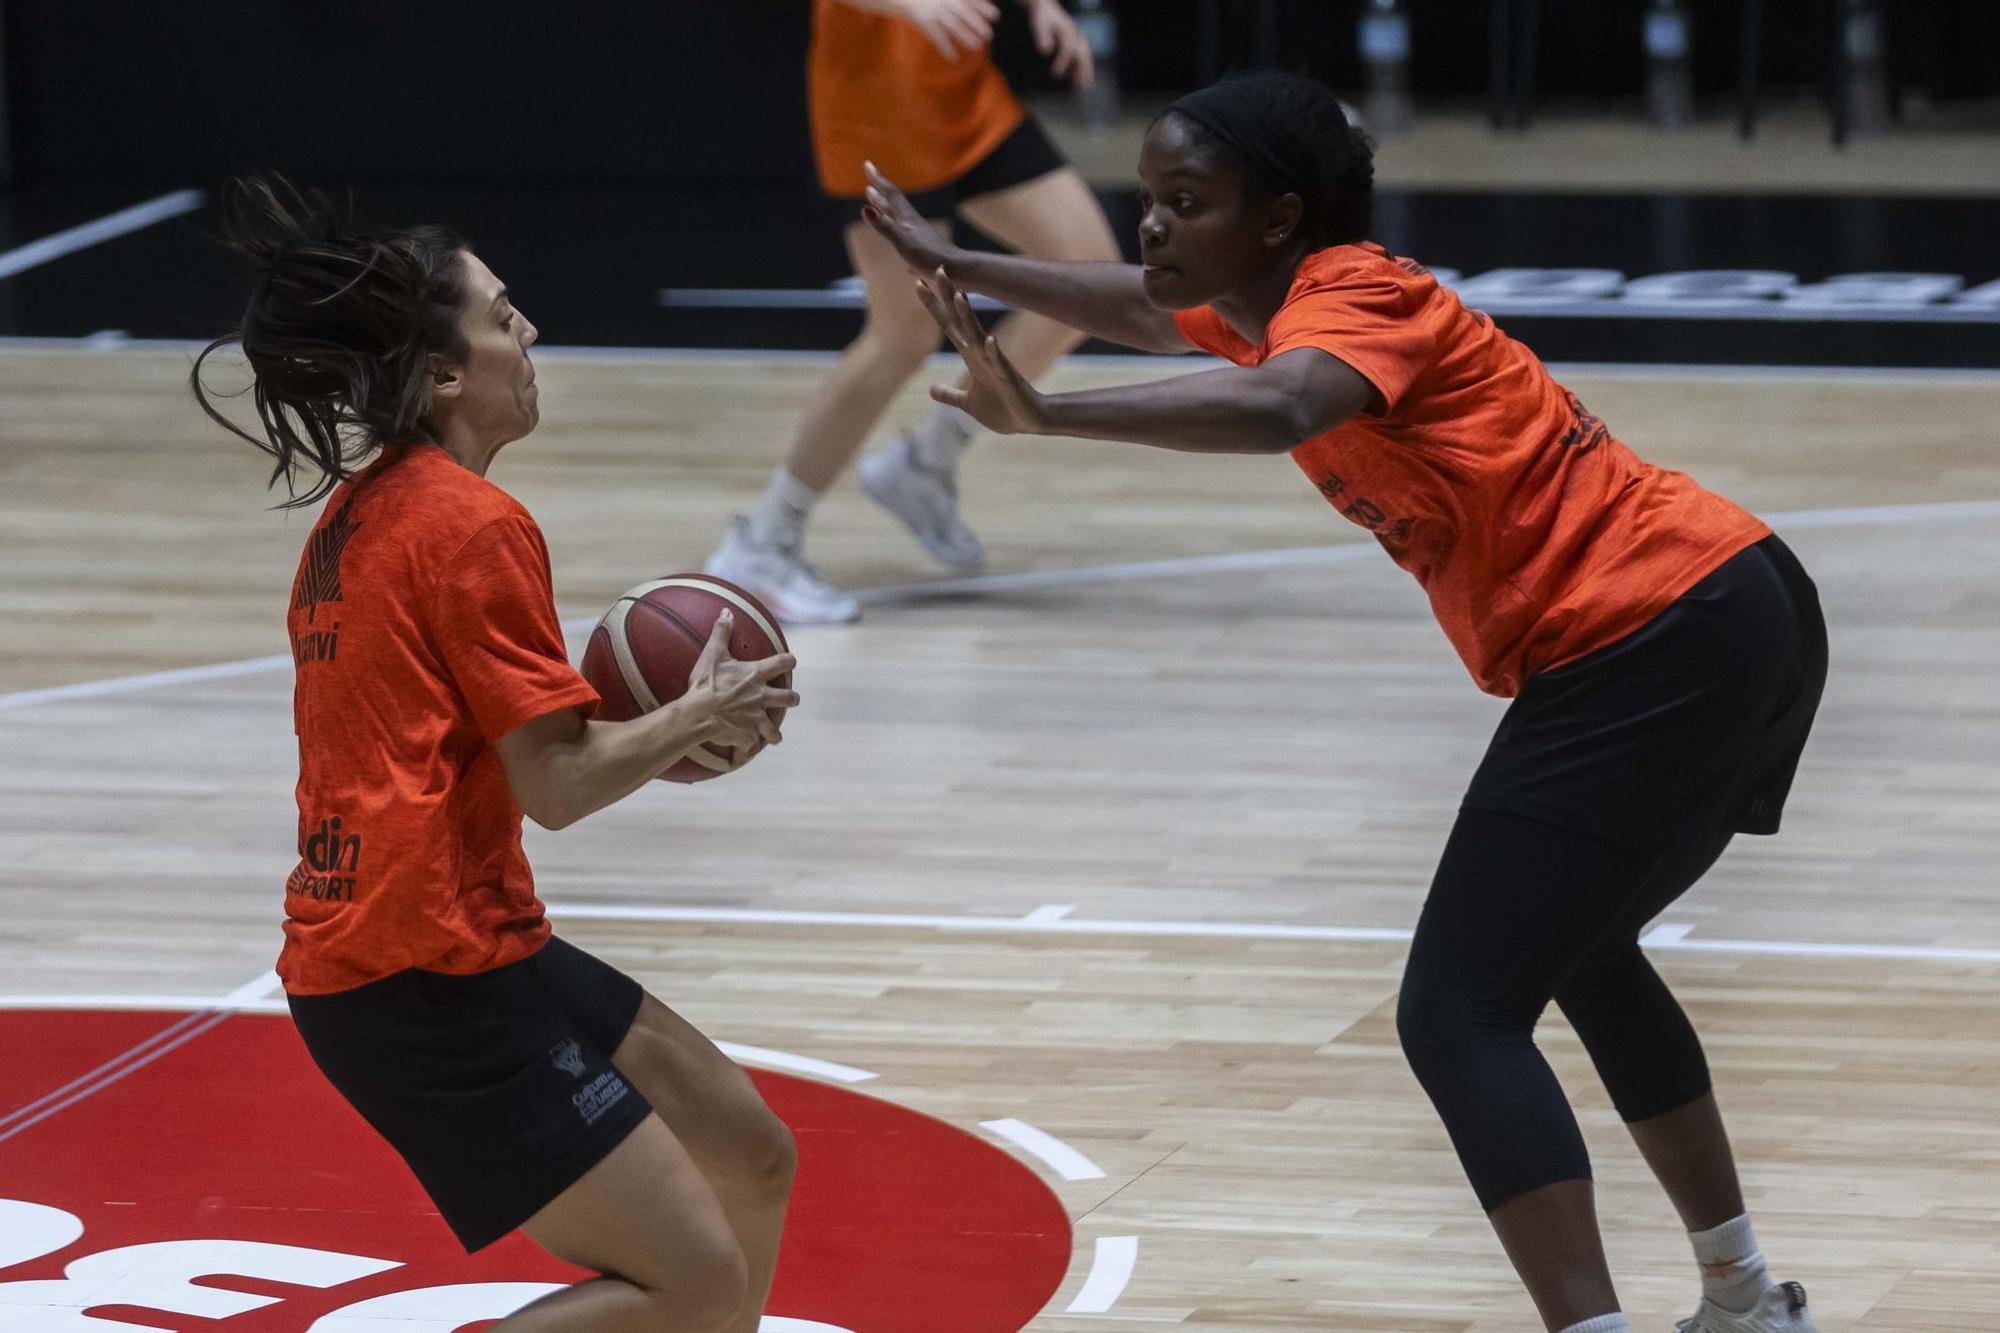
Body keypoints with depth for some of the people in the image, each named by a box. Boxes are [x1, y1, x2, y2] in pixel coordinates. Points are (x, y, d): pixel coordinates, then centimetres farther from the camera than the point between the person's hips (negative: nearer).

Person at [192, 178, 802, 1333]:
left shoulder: (361, 511, 14)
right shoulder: (476, 524, -14)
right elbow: (556, 786, -16)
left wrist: (640, 734, 14)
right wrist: (699, 716, 0)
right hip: (434, 980, -10)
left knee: (753, 1158, 17)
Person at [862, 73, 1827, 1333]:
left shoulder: (1348, 297, -13)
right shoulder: (1278, 299, 14)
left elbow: (1273, 410, -38)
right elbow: (1140, 306, 38)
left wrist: (1047, 416, -48)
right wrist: (953, 261, 45)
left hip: (1647, 648, -10)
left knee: (1458, 1019, -12)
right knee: (1578, 952, 29)